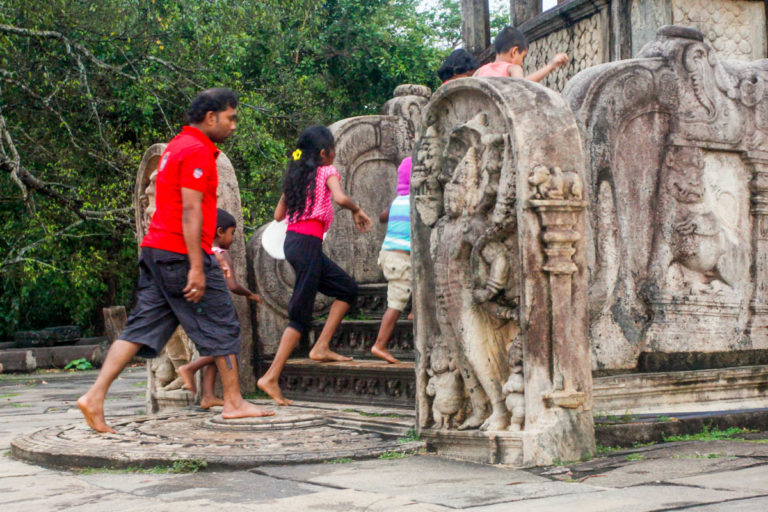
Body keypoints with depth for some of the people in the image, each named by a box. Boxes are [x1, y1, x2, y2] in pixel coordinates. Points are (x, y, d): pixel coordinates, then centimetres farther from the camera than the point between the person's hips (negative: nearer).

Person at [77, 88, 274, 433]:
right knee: (222, 327, 3)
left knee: (142, 328, 5)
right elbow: (191, 211, -18)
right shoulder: (197, 151, -11)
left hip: (156, 250, 9)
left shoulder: (177, 146, 20)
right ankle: (233, 403, 12)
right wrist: (196, 268, -21)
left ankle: (95, 396, -3)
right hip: (183, 253, -9)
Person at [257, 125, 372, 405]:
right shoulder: (326, 171, -2)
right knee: (301, 315, -6)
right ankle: (271, 377, -10)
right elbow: (340, 197, -22)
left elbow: (278, 214, 16)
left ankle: (321, 347, 8)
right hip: (308, 243, -8)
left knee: (347, 288, 17)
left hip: (293, 239, 8)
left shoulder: (295, 175, 16)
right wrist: (357, 210, -3)